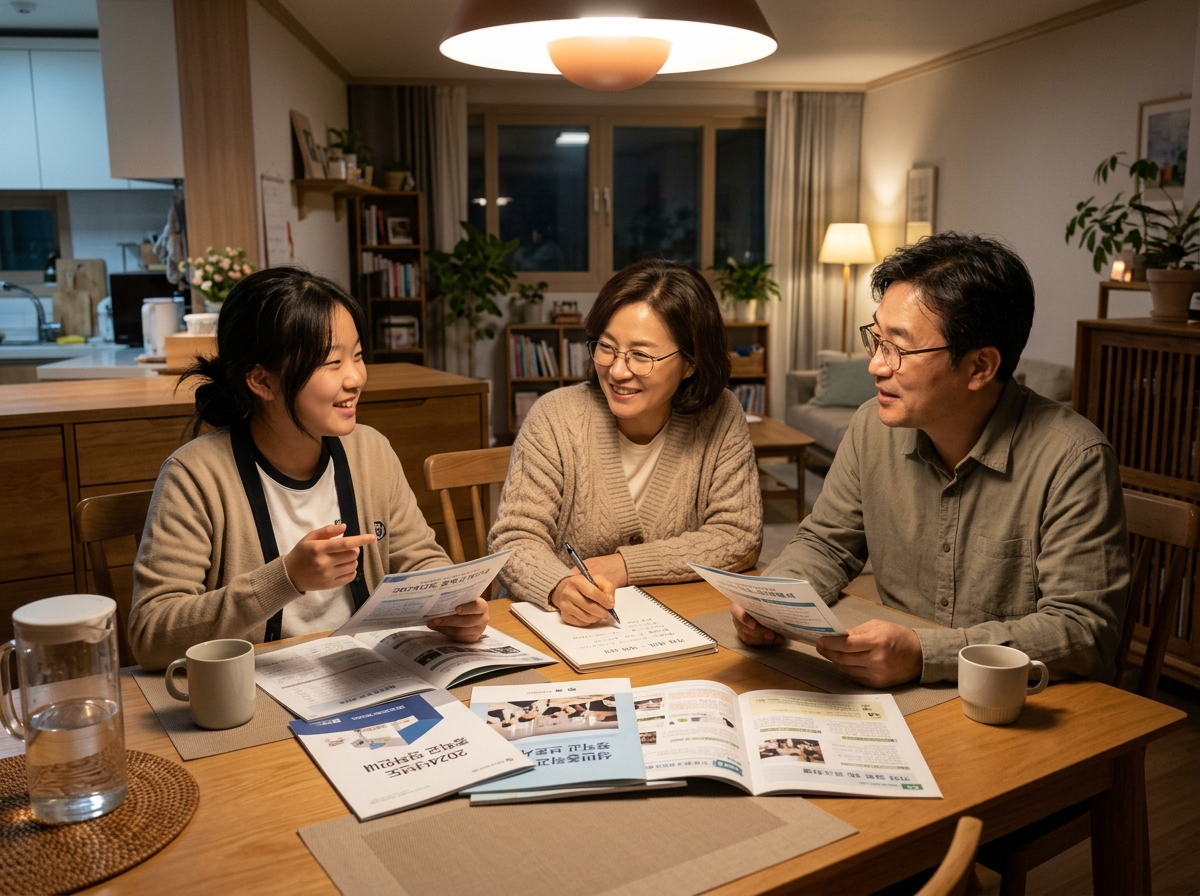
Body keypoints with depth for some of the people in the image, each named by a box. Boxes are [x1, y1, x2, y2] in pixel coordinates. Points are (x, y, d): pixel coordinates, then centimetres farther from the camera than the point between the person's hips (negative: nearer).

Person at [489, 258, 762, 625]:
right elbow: (515, 540, -11)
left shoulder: (720, 418, -5)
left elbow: (740, 540, -4)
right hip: (560, 626, 0)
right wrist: (561, 587, -32)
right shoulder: (555, 419, -9)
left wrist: (626, 565, -14)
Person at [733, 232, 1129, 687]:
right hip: (896, 700, 4)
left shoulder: (1073, 460, -17)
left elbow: (1085, 631, -20)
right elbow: (825, 543, 11)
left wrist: (924, 653, -30)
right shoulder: (872, 426, -1)